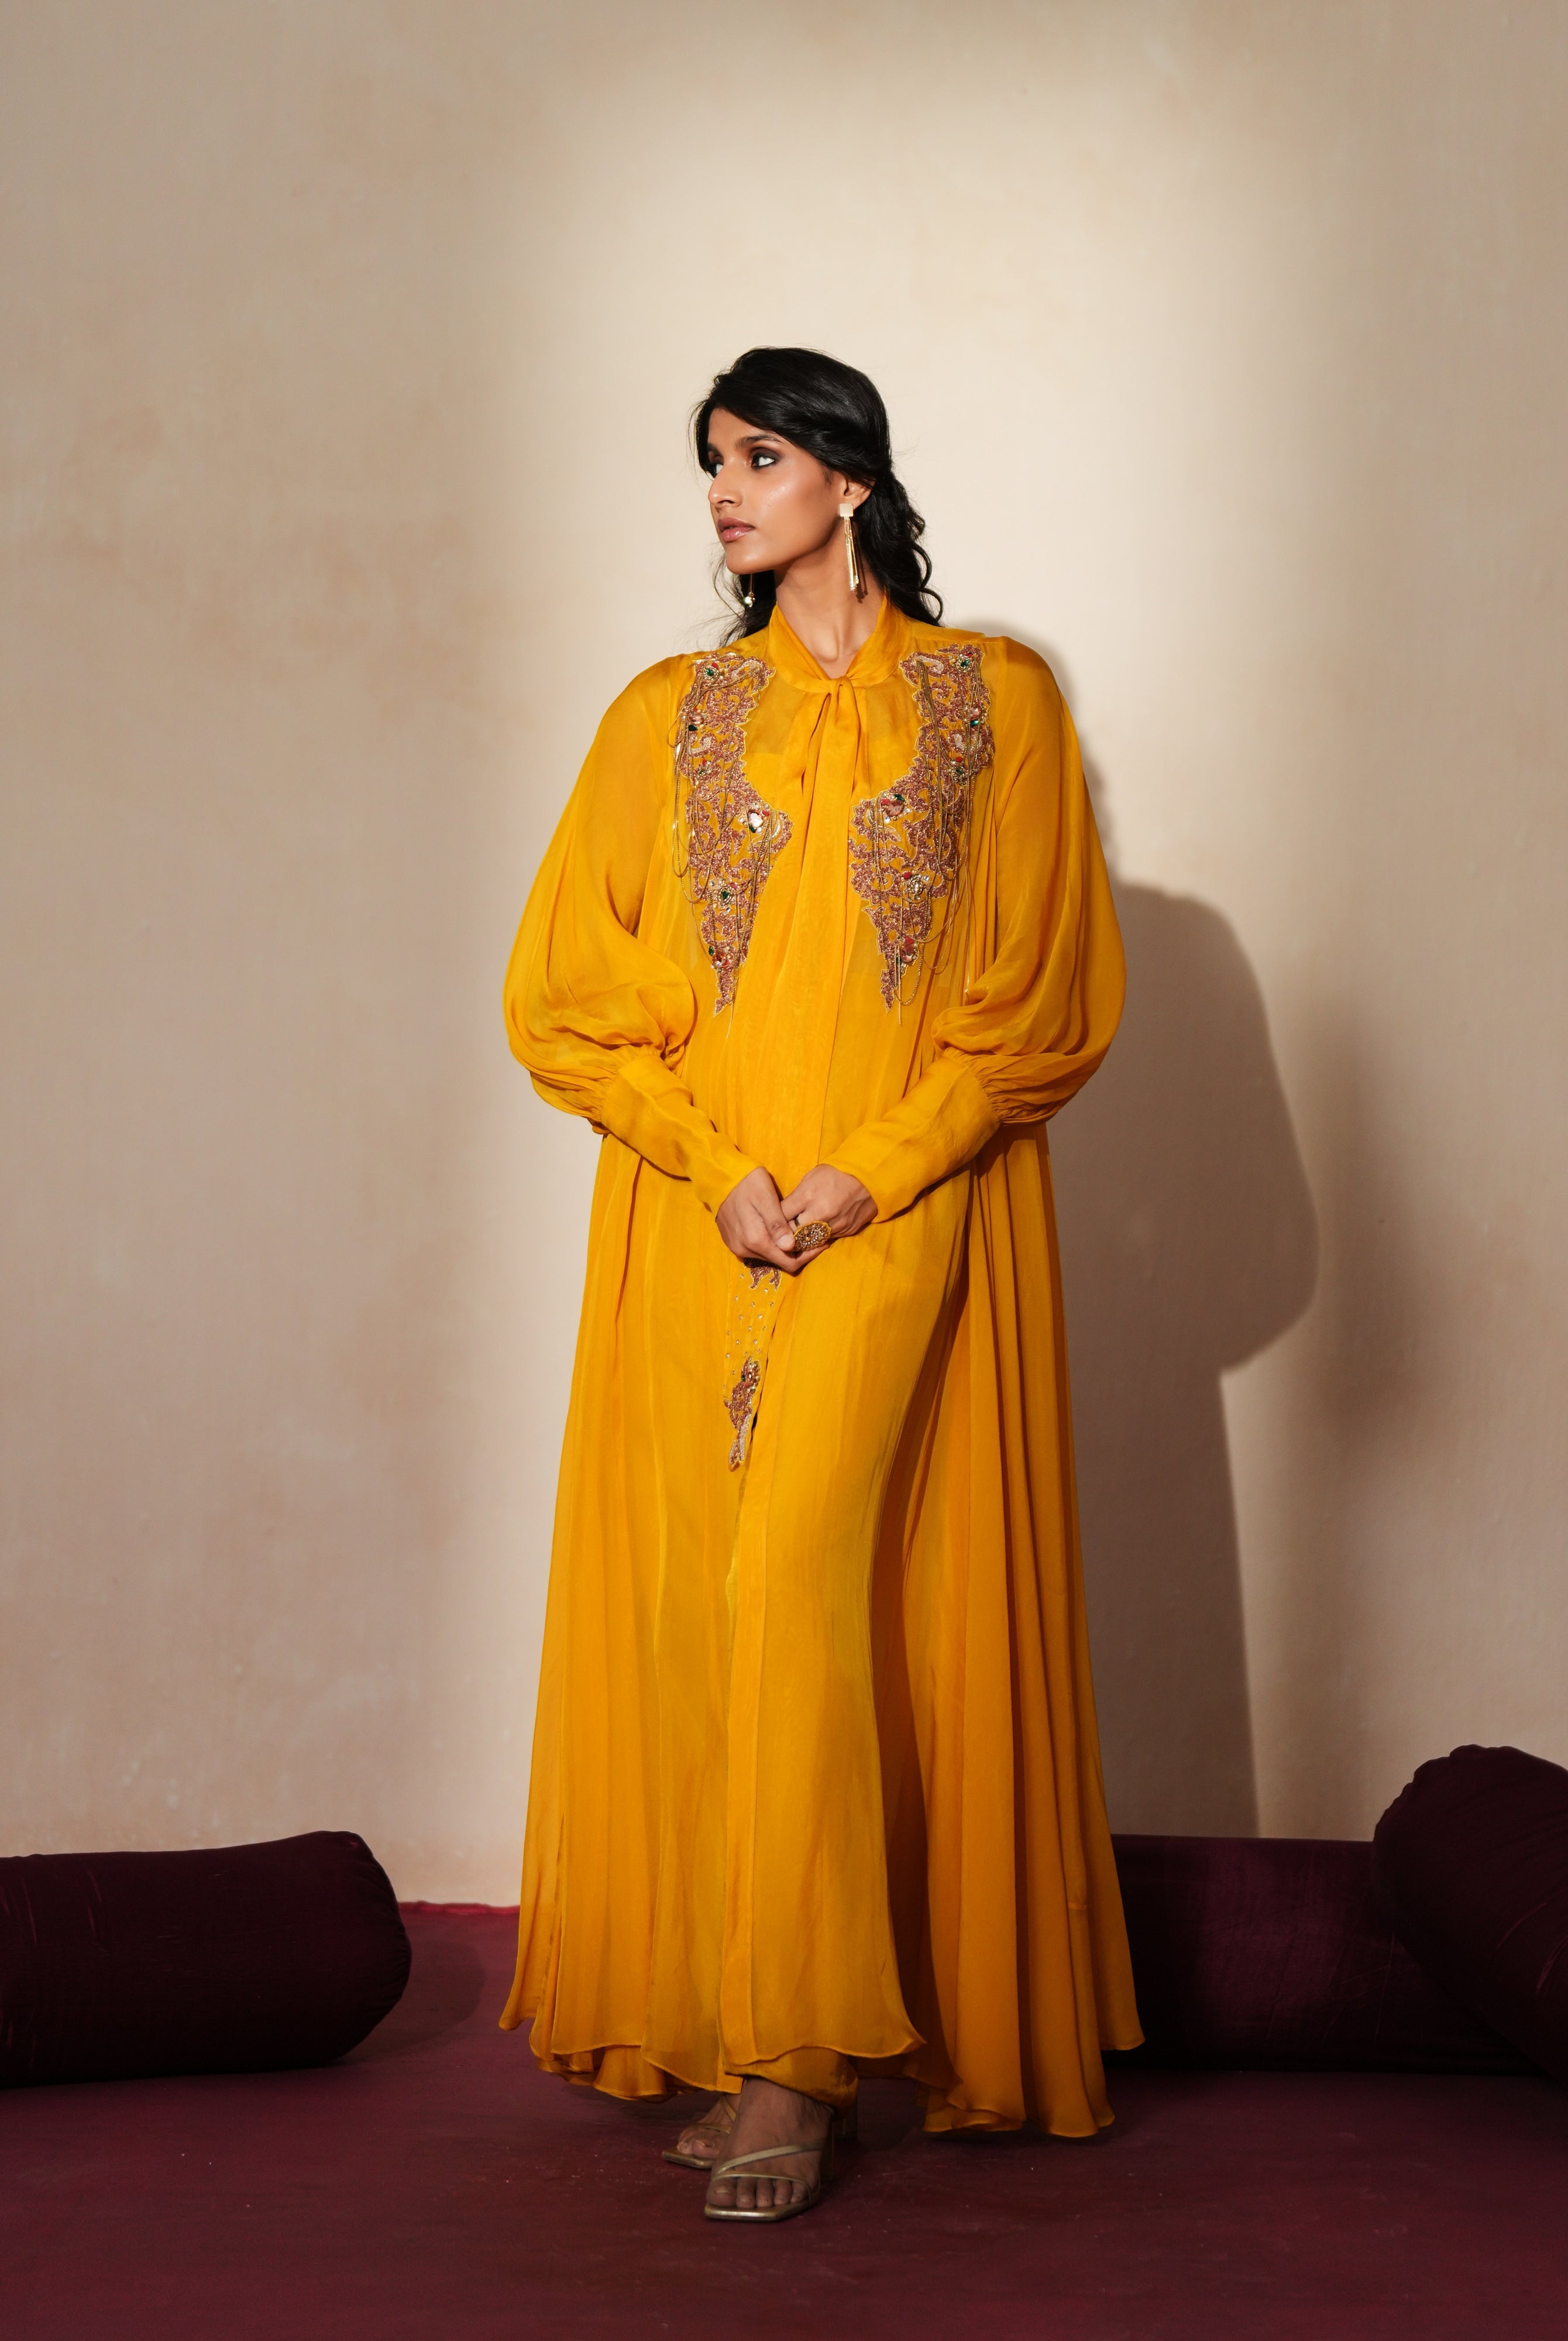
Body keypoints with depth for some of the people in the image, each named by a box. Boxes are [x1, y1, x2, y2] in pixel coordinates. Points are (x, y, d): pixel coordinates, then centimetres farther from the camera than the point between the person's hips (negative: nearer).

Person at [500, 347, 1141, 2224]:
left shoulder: (994, 704, 5)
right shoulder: (666, 719, 12)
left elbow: (1052, 996, 2)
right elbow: (567, 993, 8)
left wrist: (873, 1171, -9)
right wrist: (718, 1172, -7)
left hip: (907, 1224, -3)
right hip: (695, 1224, 3)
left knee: (802, 1578, -16)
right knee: (702, 1598, 0)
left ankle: (793, 2057, -12)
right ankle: (724, 2030, 8)